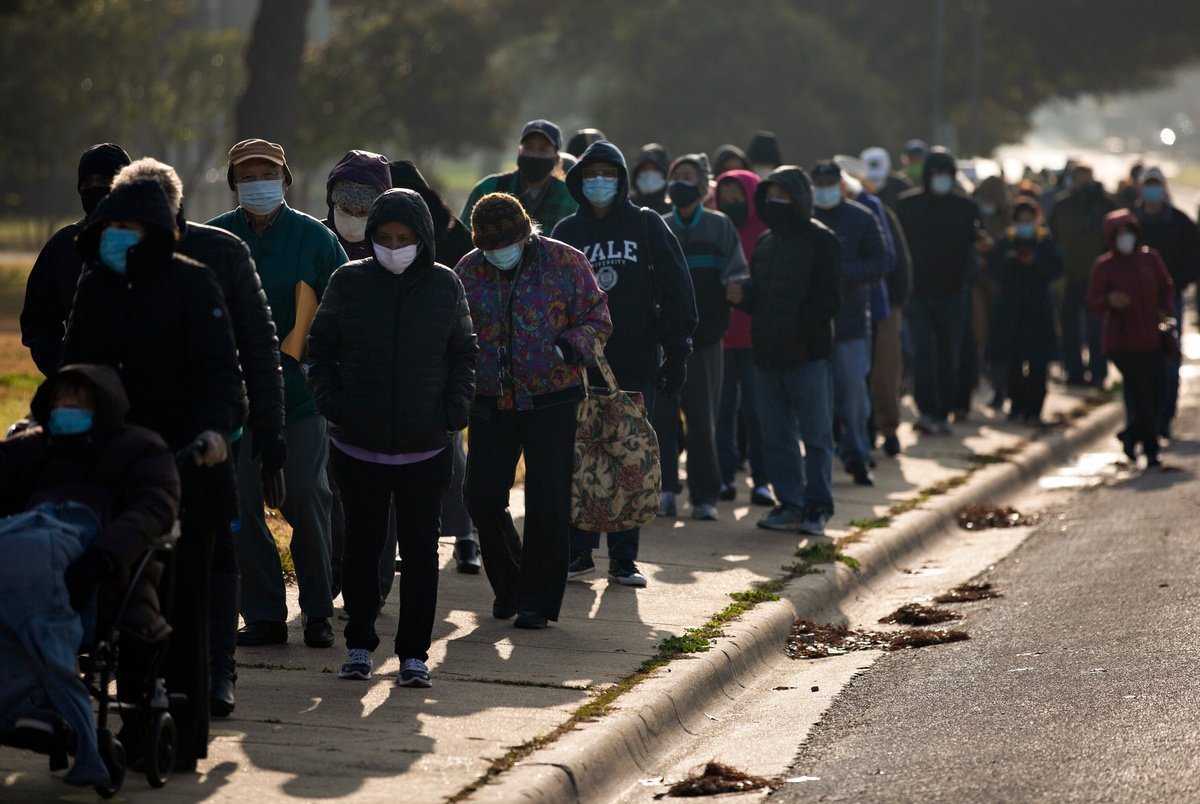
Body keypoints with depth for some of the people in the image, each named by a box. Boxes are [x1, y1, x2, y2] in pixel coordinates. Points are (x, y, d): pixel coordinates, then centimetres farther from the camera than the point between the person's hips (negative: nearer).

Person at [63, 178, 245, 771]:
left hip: (183, 463, -5)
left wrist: (216, 426, -29)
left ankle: (185, 736, 4)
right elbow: (74, 368, 19)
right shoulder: (95, 288, 11)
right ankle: (137, 730, 12)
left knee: (183, 603, -1)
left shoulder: (191, 285, -6)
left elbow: (220, 367, -13)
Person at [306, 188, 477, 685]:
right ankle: (359, 644, 20)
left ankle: (414, 653, 8)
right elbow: (321, 348, 8)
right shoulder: (349, 281, 1)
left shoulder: (445, 286, 2)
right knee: (362, 546, 8)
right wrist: (329, 399, -6)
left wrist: (456, 406, -4)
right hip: (358, 445, 0)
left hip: (426, 448, 0)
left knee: (421, 550, 2)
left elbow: (464, 352, 11)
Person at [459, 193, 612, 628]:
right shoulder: (468, 271, 5)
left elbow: (597, 318, 0)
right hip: (491, 403, 3)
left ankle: (538, 600, 8)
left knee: (547, 502, -3)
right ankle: (508, 583, 26)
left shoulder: (565, 262, -3)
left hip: (551, 400, -3)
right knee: (483, 497, 3)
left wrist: (572, 345, -19)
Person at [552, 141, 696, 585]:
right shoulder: (566, 232, 9)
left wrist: (676, 352, -5)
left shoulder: (647, 226, 3)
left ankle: (623, 556, 6)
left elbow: (676, 290, 1)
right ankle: (578, 551, 10)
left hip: (637, 364, -2)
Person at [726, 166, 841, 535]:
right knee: (776, 436, 9)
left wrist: (798, 330, -21)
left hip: (808, 355, -7)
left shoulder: (821, 241, -5)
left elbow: (828, 301, -10)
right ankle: (789, 504, 16)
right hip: (768, 354, 7)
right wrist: (743, 296, -1)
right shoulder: (765, 242, 16)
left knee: (816, 435, 0)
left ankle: (817, 507, 5)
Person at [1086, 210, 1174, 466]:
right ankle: (1151, 449, 1)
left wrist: (1166, 309, -1)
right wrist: (1110, 301, -29)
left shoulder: (1149, 258, 5)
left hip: (1152, 338, 4)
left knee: (1156, 398, 7)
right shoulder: (1103, 266, -5)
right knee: (1141, 396, -11)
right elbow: (1093, 302, -9)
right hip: (1123, 342, -4)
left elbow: (1167, 287, 16)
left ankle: (1131, 436, 31)